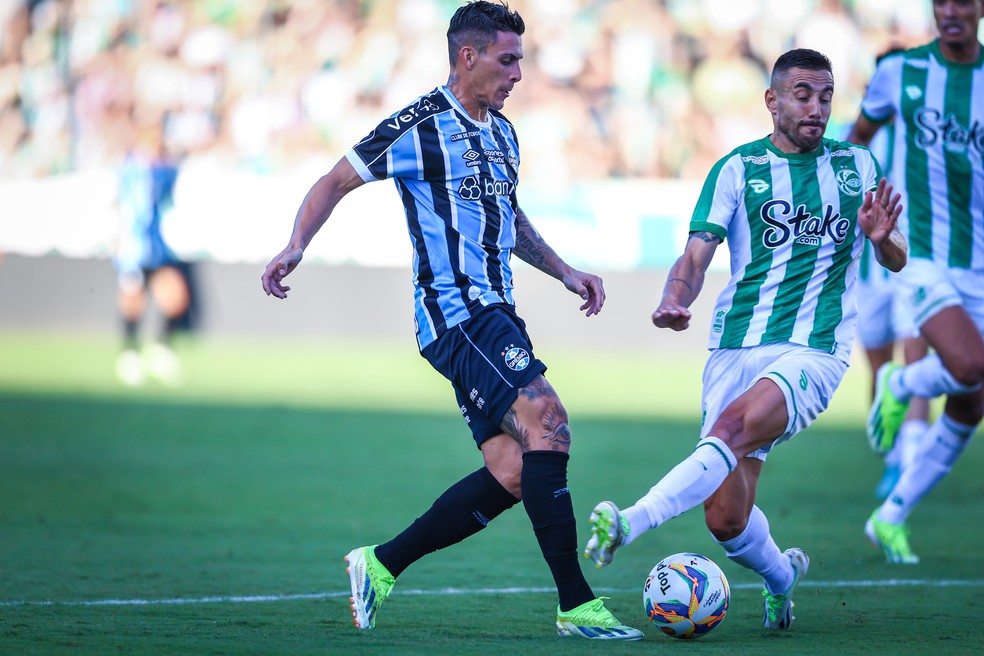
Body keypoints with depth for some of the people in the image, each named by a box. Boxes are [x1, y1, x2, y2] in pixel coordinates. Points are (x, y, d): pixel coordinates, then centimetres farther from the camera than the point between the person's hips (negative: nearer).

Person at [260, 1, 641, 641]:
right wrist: (295, 247, -16)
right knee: (547, 419, -22)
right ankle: (576, 605, -22)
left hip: (496, 313, 9)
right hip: (453, 311, -9)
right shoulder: (418, 126, -7)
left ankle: (381, 564, 14)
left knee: (512, 474, 1)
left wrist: (563, 270, 24)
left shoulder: (502, 132, 18)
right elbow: (335, 183, -2)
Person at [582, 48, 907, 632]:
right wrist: (674, 302, -24)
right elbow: (697, 255, -2)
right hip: (735, 349, 1)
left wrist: (883, 238, -11)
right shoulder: (738, 168, 6)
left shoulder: (858, 164, 10)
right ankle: (781, 576, 28)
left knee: (732, 430, -32)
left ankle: (630, 524, -40)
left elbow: (896, 262, 14)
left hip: (813, 351, -1)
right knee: (726, 519, -3)